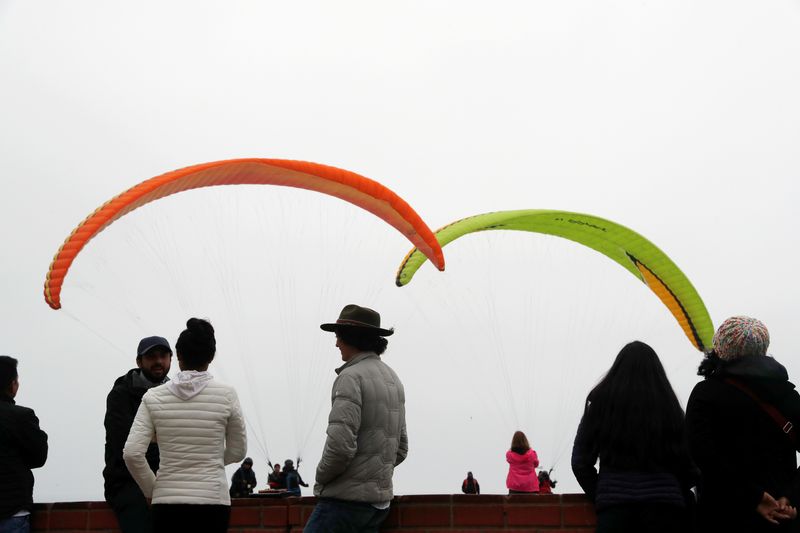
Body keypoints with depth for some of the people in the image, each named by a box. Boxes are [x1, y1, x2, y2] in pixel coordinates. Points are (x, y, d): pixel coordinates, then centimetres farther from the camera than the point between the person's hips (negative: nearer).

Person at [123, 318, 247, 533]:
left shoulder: (154, 397, 0)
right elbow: (238, 451, 7)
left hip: (168, 504, 1)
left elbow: (132, 453, -7)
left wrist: (151, 489, 8)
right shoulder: (226, 394, -3)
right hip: (212, 503, -1)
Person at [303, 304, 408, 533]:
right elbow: (401, 448, 20)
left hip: (347, 498, -9)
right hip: (379, 498, 9)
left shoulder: (352, 376, -12)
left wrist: (321, 478, -5)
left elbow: (340, 445, -21)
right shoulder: (393, 378, 16)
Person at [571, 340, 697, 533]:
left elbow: (580, 462, 5)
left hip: (615, 509, -1)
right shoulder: (669, 406, 6)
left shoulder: (601, 403, 6)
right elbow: (691, 468, 6)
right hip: (664, 508, 1)